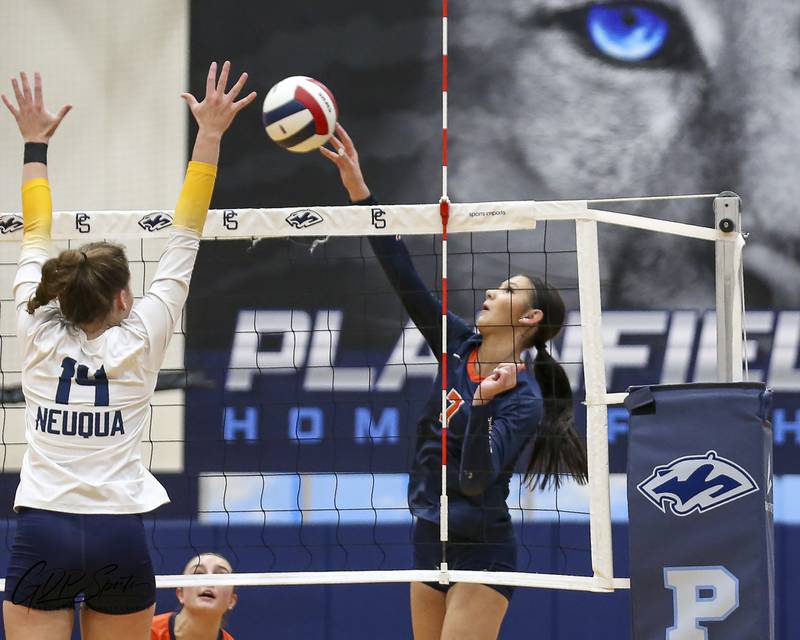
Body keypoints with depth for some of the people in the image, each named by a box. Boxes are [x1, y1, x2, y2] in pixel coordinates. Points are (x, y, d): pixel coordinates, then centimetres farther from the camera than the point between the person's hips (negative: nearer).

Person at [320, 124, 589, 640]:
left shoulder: (524, 398, -13)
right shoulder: (458, 348, 5)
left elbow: (476, 478, -23)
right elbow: (405, 277, 0)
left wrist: (483, 403, -34)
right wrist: (359, 191, -6)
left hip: (480, 550, -7)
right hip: (430, 541, 7)